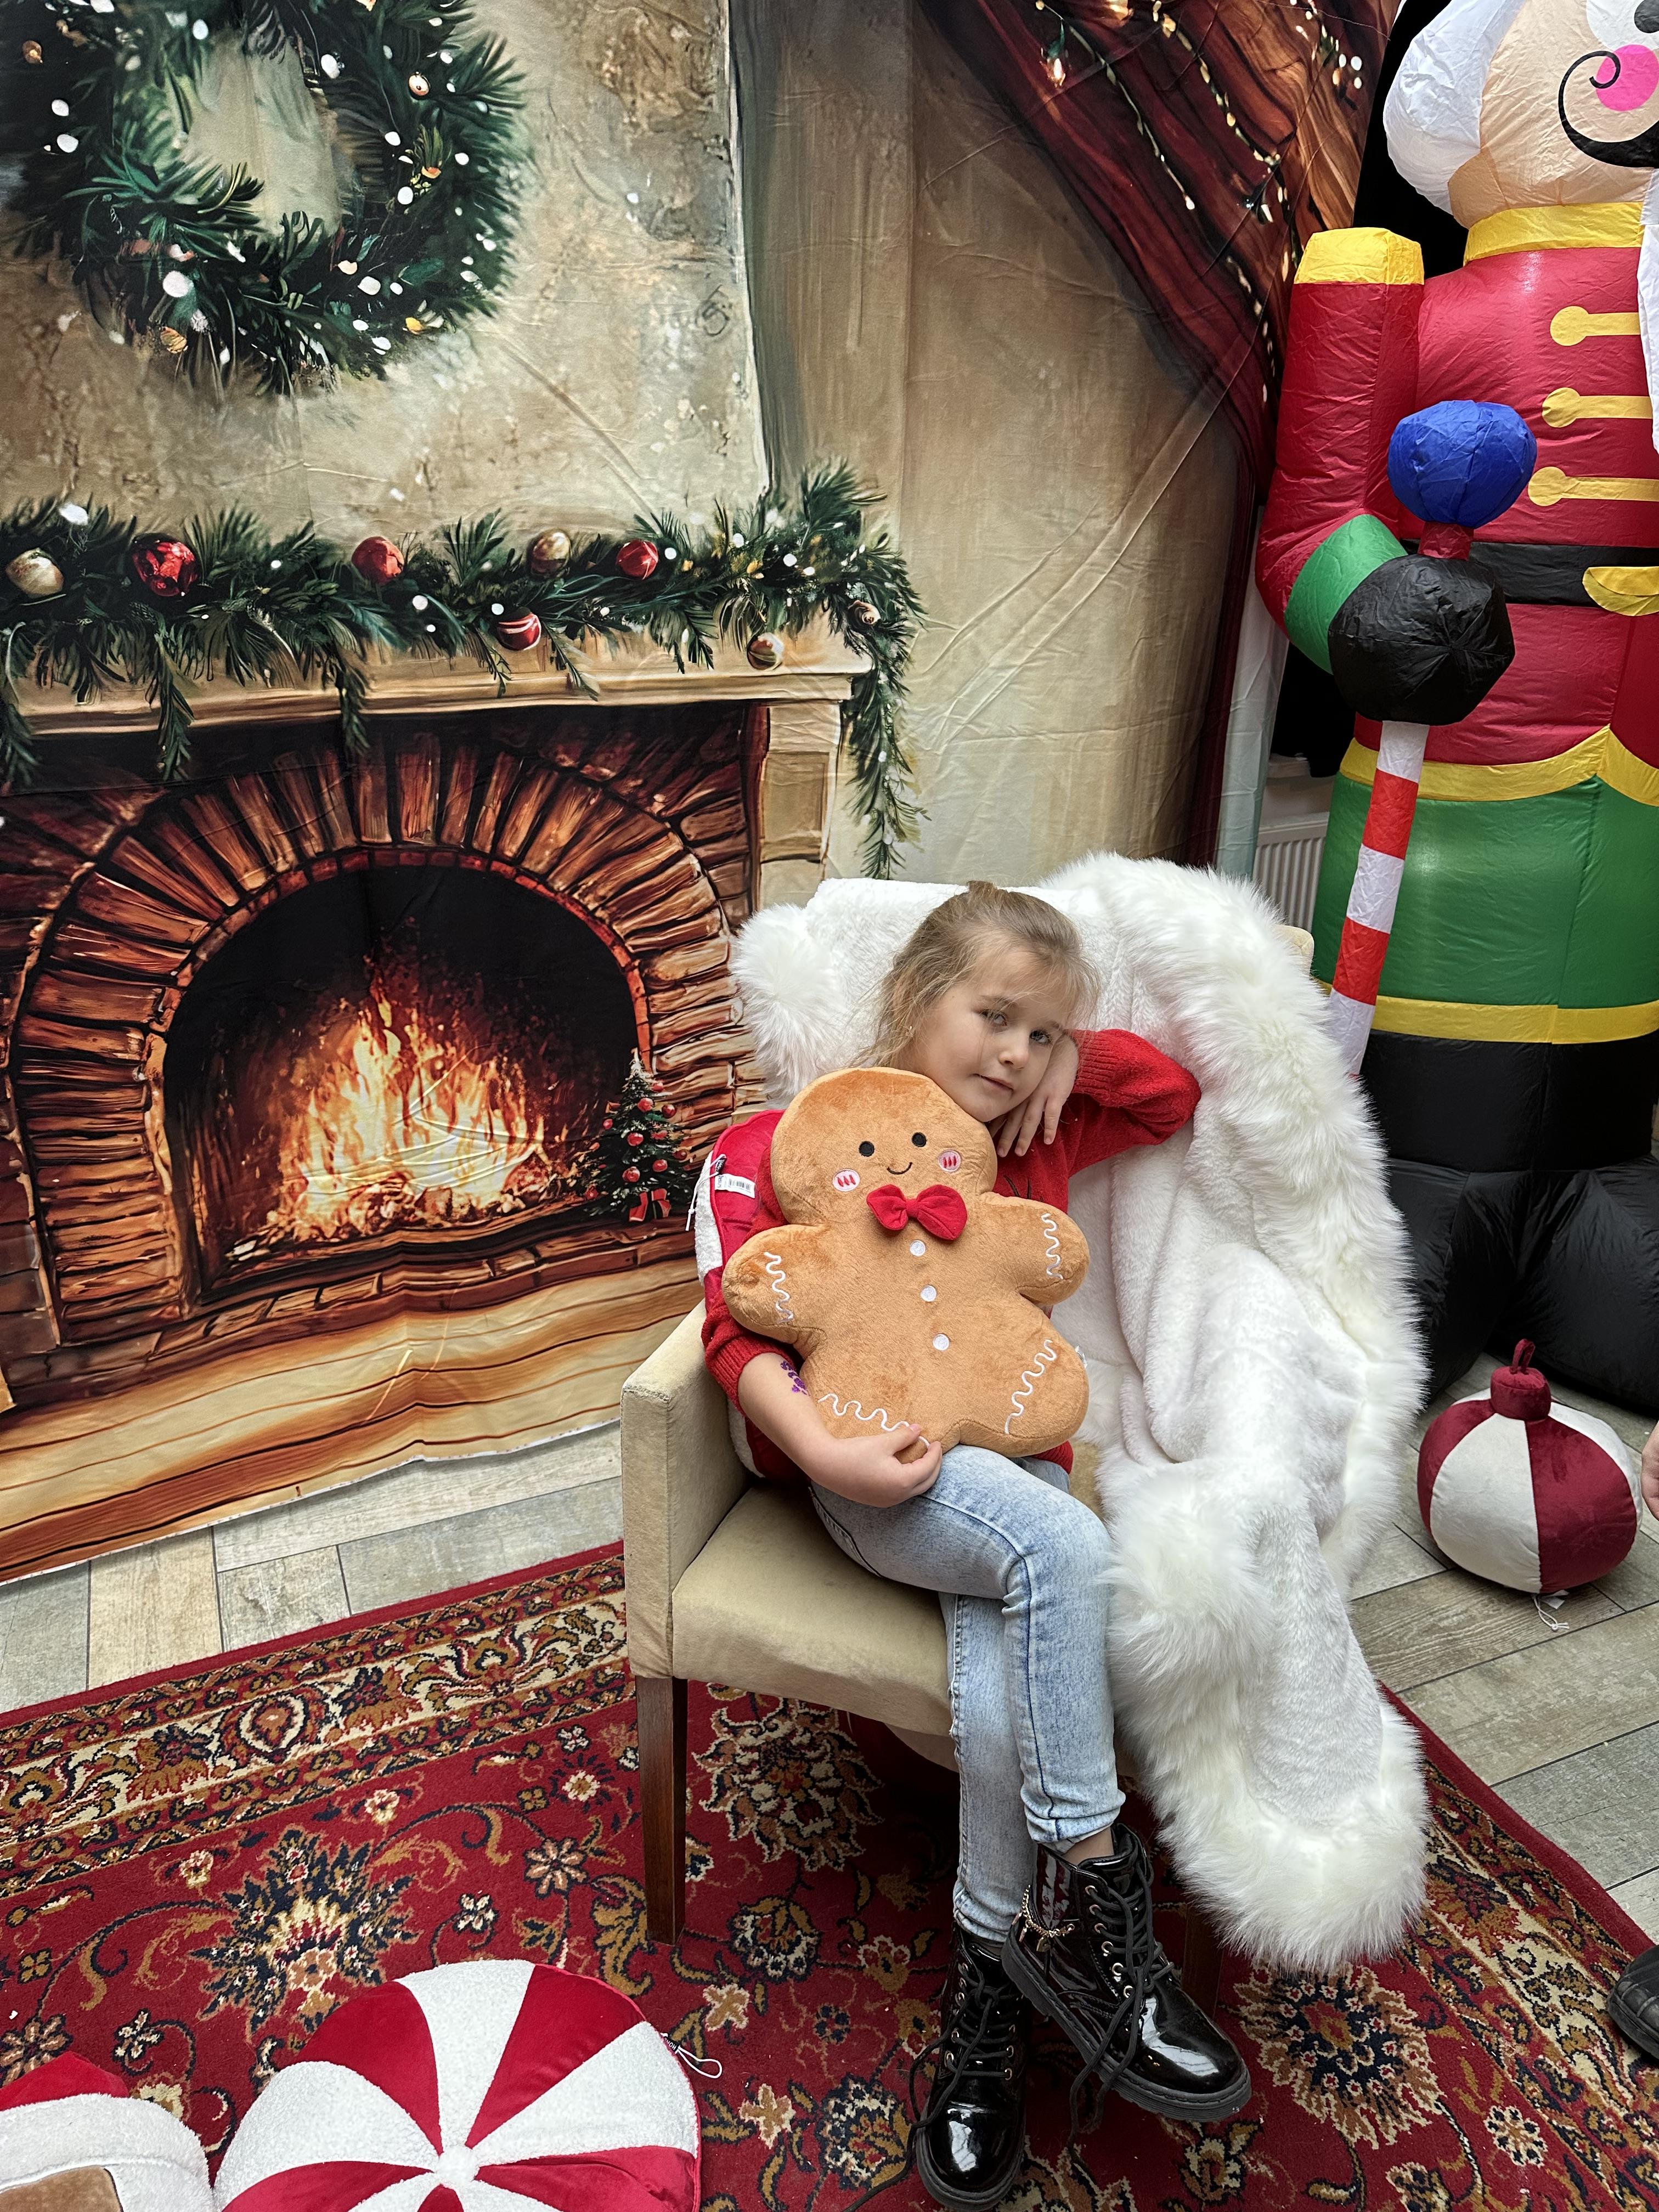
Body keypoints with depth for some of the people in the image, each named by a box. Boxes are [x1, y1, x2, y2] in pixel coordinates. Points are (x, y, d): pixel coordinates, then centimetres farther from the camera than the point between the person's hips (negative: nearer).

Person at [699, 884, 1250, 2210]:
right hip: (870, 1475, -3)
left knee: (1005, 1699, -24)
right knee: (1060, 1544, -33)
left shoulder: (1042, 1138, 17)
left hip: (1013, 1457, 4)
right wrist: (826, 1450, -21)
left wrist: (1062, 1059, 8)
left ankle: (989, 2001, -2)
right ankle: (1088, 1902, -18)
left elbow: (1182, 1088, 21)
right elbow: (741, 1327, -5)